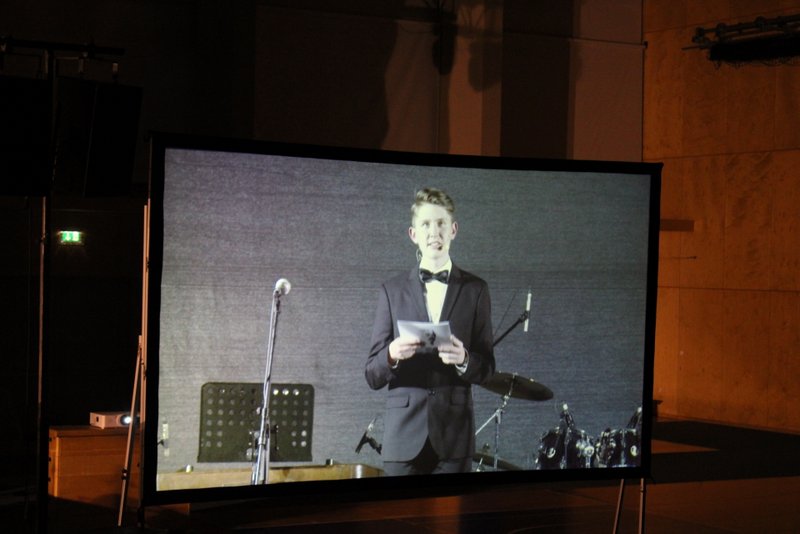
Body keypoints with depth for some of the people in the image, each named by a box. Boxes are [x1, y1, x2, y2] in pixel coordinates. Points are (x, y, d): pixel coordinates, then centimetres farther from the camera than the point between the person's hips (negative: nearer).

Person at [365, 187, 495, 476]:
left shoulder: (474, 290, 9)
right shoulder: (392, 291, 8)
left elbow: (486, 369, 8)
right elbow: (372, 376, 6)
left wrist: (464, 360, -14)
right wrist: (391, 355, -16)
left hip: (454, 433, 0)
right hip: (404, 432, 0)